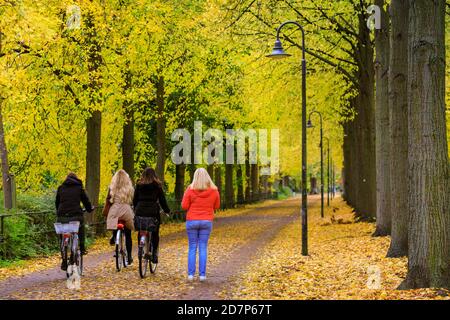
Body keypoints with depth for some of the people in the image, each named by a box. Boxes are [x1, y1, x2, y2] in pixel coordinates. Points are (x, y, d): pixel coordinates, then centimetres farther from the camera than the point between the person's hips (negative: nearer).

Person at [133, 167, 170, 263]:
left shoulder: (139, 185, 7)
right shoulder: (157, 185, 1)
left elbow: (135, 199, 9)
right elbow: (162, 199, 4)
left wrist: (136, 210, 22)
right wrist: (167, 210, 15)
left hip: (140, 211, 2)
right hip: (153, 211, -2)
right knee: (155, 234, 6)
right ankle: (154, 253, -3)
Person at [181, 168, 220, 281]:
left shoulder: (190, 190, -11)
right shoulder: (214, 190, -4)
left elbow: (184, 206, -7)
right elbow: (216, 206, 6)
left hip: (192, 221, -1)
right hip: (207, 221, 1)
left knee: (192, 248, 8)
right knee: (203, 248, 7)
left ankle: (190, 274, 4)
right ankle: (202, 274, 3)